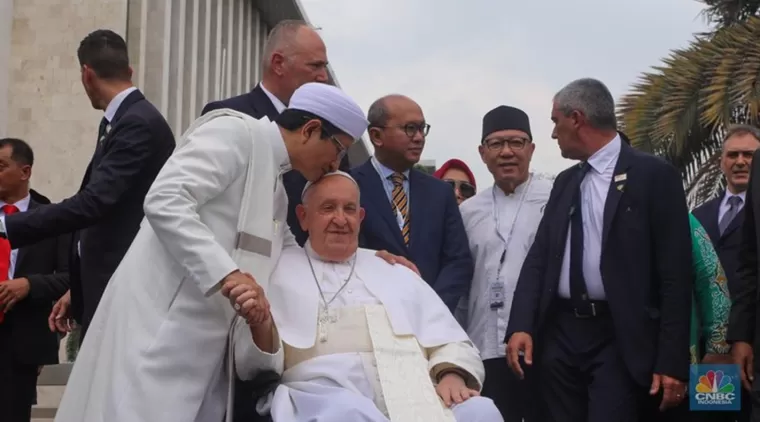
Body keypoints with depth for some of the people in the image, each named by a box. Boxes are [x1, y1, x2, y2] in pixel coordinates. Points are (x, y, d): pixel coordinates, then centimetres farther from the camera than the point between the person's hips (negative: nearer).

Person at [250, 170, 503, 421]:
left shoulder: (396, 274, 27)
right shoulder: (278, 271, 16)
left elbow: (449, 342, 19)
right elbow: (264, 363, 6)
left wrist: (451, 375, -4)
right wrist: (260, 323, -17)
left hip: (410, 399, 4)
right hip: (325, 401, -4)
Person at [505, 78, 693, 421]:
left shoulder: (654, 175, -4)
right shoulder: (565, 182, 15)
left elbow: (675, 274, -8)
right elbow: (539, 257, 11)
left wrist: (672, 361, -13)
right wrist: (521, 326, -5)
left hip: (620, 339, -5)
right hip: (561, 333, 6)